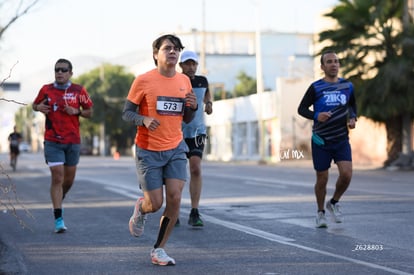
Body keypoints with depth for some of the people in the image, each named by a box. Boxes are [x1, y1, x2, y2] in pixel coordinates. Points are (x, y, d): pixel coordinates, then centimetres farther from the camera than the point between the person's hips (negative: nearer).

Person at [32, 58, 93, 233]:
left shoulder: (79, 91, 1)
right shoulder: (46, 90, 2)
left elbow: (89, 112, 6)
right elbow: (35, 105, 17)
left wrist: (76, 111, -13)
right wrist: (39, 107, -7)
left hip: (73, 141, 2)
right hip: (52, 141, -2)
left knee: (69, 178, 11)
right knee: (57, 178, -10)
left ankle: (59, 200, 43)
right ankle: (58, 219, -8)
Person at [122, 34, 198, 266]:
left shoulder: (184, 81, 5)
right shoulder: (144, 81, -9)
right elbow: (126, 113, -4)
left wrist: (193, 107, -7)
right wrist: (144, 120, -24)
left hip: (175, 148, 4)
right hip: (148, 151, -3)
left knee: (175, 197, -10)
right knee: (155, 204, -4)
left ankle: (159, 249, 5)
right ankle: (141, 208, 36)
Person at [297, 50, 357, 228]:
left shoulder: (347, 86, 5)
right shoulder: (315, 87, -4)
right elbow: (301, 109, -1)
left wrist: (353, 118, 1)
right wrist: (316, 116, -20)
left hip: (342, 140, 2)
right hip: (321, 141, -2)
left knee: (346, 174, -14)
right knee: (322, 179, 3)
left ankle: (334, 203, 12)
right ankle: (320, 212, 24)